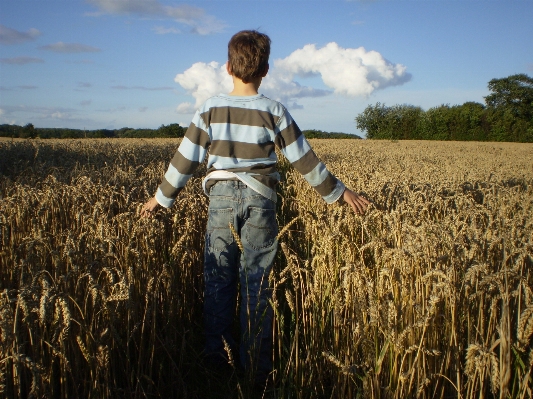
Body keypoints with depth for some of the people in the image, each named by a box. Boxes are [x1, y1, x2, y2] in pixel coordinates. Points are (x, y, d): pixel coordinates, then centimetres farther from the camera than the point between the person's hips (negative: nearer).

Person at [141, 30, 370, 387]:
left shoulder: (210, 110, 0)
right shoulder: (274, 111, -3)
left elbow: (185, 159, 2)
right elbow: (305, 160, 0)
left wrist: (162, 198, 15)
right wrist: (338, 192, 10)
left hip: (222, 197, 1)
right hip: (259, 200, -1)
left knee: (218, 279, 10)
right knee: (257, 284, 5)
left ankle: (217, 358, 19)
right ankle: (257, 369, 13)